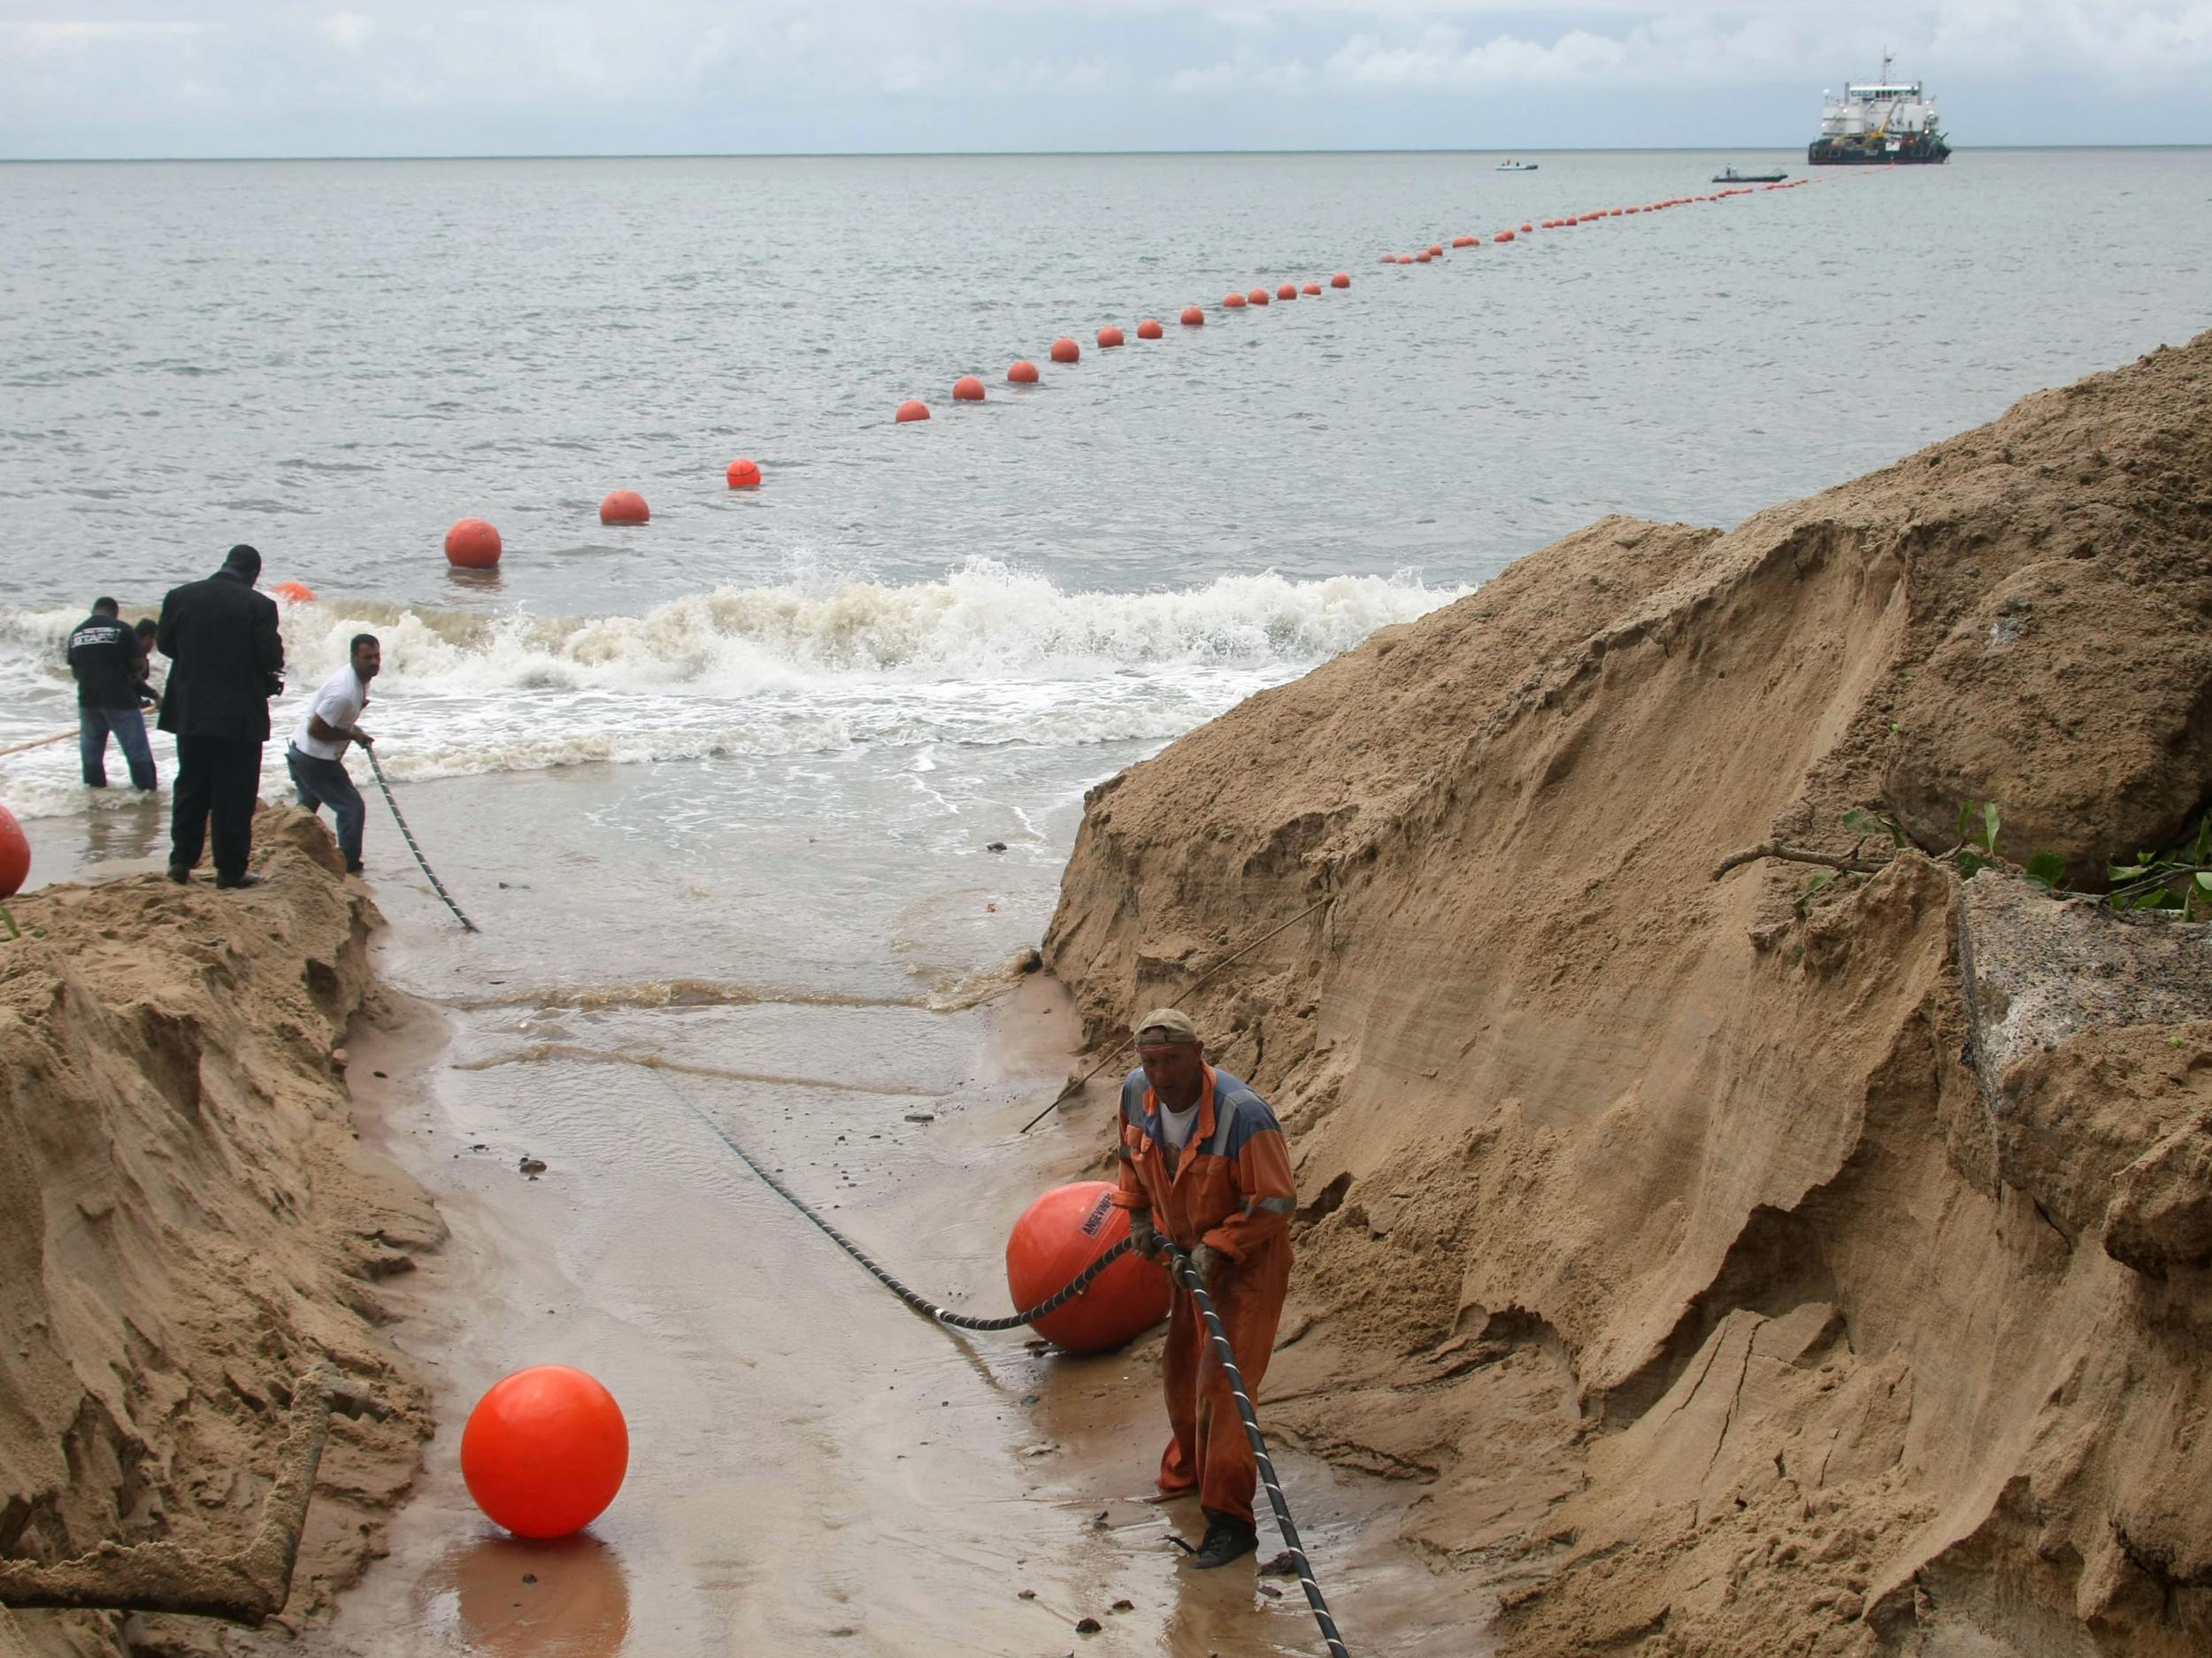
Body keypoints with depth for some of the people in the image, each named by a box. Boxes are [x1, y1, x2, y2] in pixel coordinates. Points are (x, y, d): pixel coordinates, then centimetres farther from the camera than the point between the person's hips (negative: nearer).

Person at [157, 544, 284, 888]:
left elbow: (164, 643, 8)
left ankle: (181, 861, 15)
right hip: (240, 717, -4)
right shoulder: (258, 606, -14)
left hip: (190, 712, 4)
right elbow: (271, 658, -14)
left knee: (190, 789, 15)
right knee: (235, 795, 3)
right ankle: (230, 869, 6)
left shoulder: (180, 597, -1)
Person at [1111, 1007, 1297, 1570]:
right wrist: (1138, 1214, 7)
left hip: (1247, 1260, -7)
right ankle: (1185, 1476, 44)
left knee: (1222, 1384, -12)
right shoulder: (1137, 1092, -12)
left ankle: (1230, 1520, -5)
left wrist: (1220, 1245, -27)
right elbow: (1132, 1154, 12)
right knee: (1180, 1374, 19)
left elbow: (1276, 1201, -24)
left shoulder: (1243, 1115, -33)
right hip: (1190, 1253, 7)